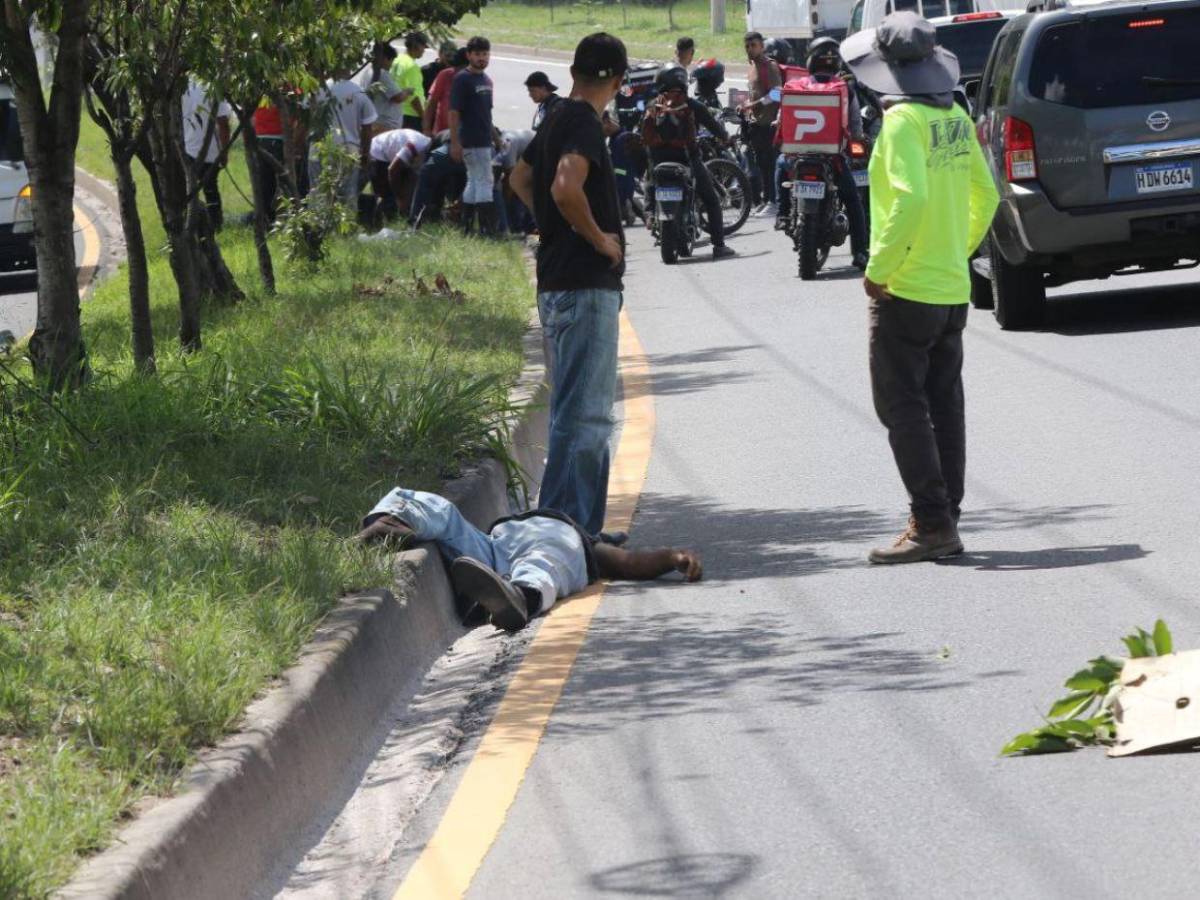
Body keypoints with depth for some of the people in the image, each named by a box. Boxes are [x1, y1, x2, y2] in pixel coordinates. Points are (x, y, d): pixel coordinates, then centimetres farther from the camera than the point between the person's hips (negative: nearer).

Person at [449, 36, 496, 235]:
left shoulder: (486, 80, 14)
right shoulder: (462, 80, -11)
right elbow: (454, 112, -15)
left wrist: (496, 136, 22)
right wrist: (455, 143, -19)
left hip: (484, 140, 9)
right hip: (472, 142, -9)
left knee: (474, 182, 12)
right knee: (484, 182, -9)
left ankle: (466, 227, 19)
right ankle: (486, 229, -9)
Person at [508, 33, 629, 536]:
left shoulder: (558, 121, 14)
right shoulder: (585, 124, -15)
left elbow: (520, 179, 31)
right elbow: (566, 188, -31)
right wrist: (599, 237, -17)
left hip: (559, 283, 10)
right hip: (585, 287, -10)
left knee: (585, 412, 15)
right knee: (581, 415, -10)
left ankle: (586, 527, 20)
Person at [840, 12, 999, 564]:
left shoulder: (903, 120, -15)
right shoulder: (955, 119, 9)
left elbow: (911, 198, -27)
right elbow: (986, 198, 16)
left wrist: (878, 269, -19)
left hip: (906, 291, -8)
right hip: (953, 289, 8)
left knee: (902, 408, -3)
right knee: (943, 408, 11)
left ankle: (931, 523, -6)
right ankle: (945, 525, 14)